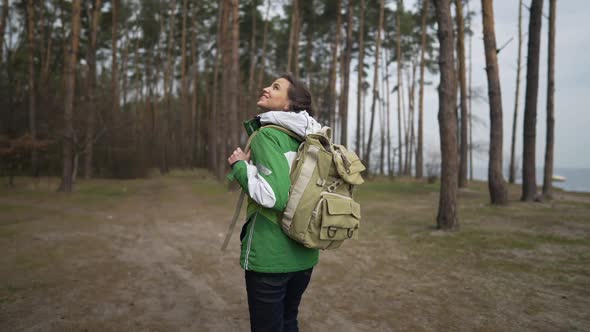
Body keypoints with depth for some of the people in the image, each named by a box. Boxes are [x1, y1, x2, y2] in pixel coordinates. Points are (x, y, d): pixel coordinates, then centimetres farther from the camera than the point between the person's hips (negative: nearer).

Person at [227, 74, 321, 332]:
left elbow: (275, 197, -25)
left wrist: (240, 165, -11)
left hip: (270, 255, -7)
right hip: (304, 252, 7)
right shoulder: (307, 138, 7)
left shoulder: (267, 135, -14)